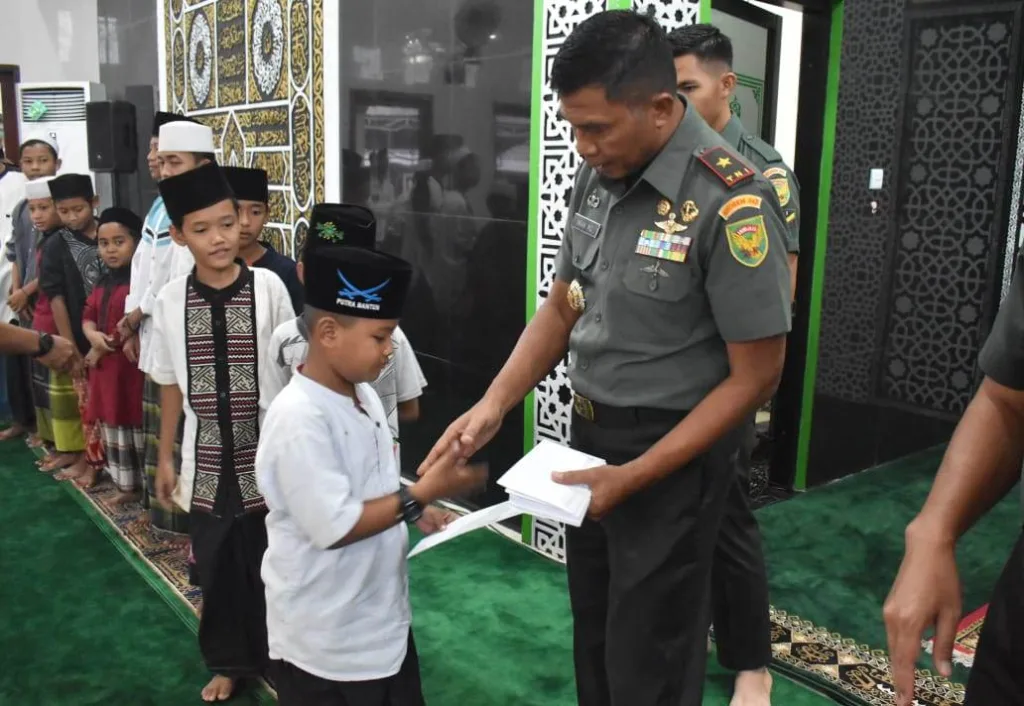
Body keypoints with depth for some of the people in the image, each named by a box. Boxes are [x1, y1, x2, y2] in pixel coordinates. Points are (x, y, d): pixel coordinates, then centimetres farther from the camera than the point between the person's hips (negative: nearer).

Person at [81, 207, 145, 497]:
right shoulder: (102, 283, 13)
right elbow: (88, 317, 14)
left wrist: (107, 347, -11)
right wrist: (94, 336, -9)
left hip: (133, 367, -9)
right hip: (105, 367, 9)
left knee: (137, 428, -2)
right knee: (112, 427, 18)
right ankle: (125, 485, 31)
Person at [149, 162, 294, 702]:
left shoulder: (268, 287, -12)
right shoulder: (170, 300, -4)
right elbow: (170, 383, 6)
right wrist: (166, 458, 11)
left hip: (266, 453, -2)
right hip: (207, 458, 3)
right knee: (217, 567, 17)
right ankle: (229, 663, 40)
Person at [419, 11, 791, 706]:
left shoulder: (731, 203, -22)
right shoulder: (597, 180, 0)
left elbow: (755, 376, -18)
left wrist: (634, 476, -19)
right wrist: (493, 405, -4)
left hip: (672, 453, -6)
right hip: (589, 435, 7)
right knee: (592, 637, 22)